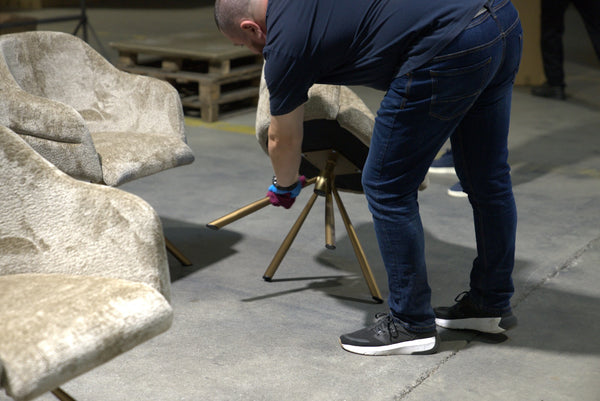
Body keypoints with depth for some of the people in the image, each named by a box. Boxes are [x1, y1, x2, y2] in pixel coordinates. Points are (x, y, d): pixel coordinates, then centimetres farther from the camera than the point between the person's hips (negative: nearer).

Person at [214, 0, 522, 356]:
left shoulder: (284, 42, 2)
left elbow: (284, 142, 18)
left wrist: (285, 186, 38)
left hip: (449, 46, -10)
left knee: (387, 189, 5)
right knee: (489, 178, 19)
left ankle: (412, 325, 15)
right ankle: (493, 305, 35)